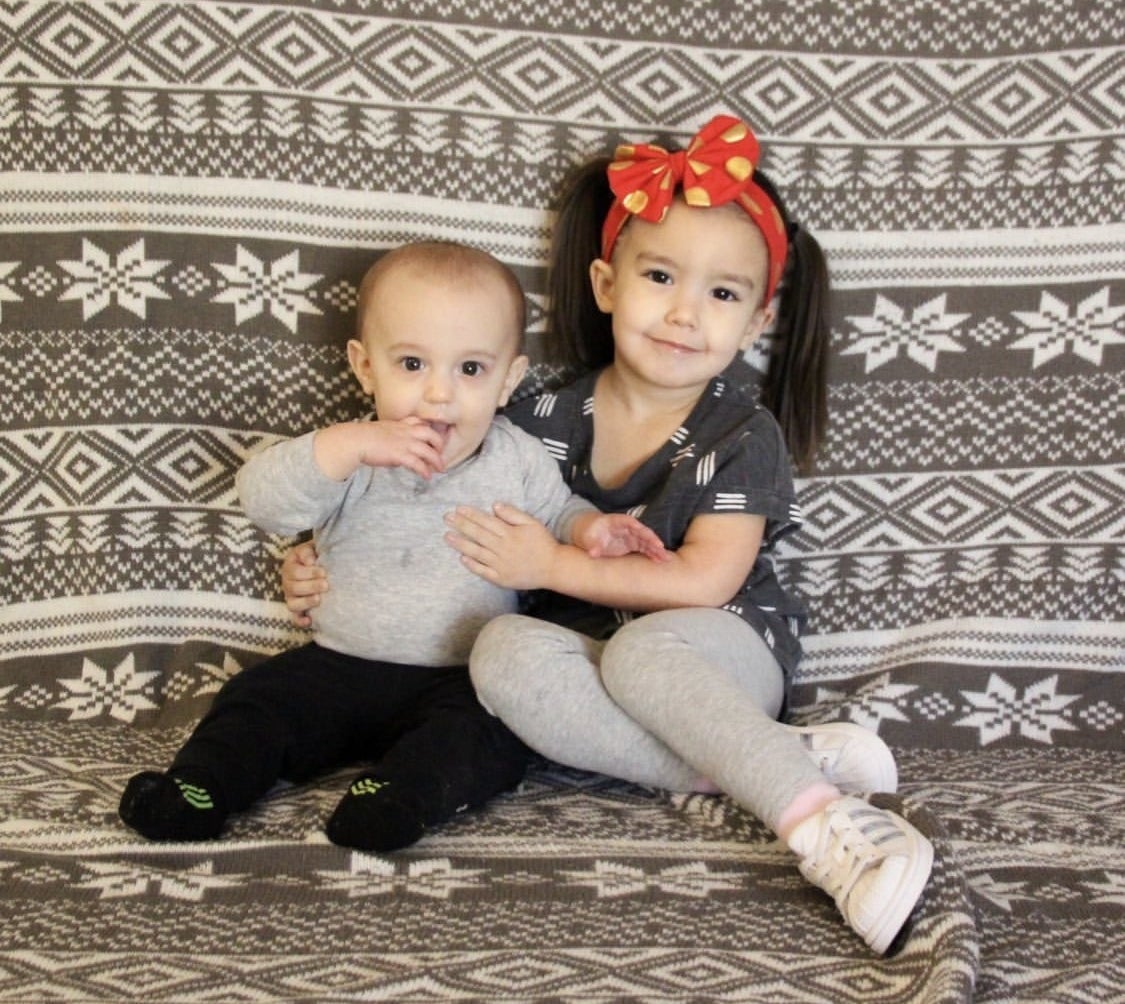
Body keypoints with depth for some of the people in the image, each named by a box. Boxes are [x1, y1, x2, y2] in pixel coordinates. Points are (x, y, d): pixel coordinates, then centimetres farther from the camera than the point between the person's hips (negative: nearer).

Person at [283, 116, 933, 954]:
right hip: (592, 658, 4)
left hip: (723, 652, -4)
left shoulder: (743, 435, -8)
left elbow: (705, 581, -17)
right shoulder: (552, 416, 2)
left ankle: (823, 822, -38)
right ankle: (795, 754, -32)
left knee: (642, 649, -37)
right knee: (505, 651, -30)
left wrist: (552, 566, -17)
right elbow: (465, 523, 13)